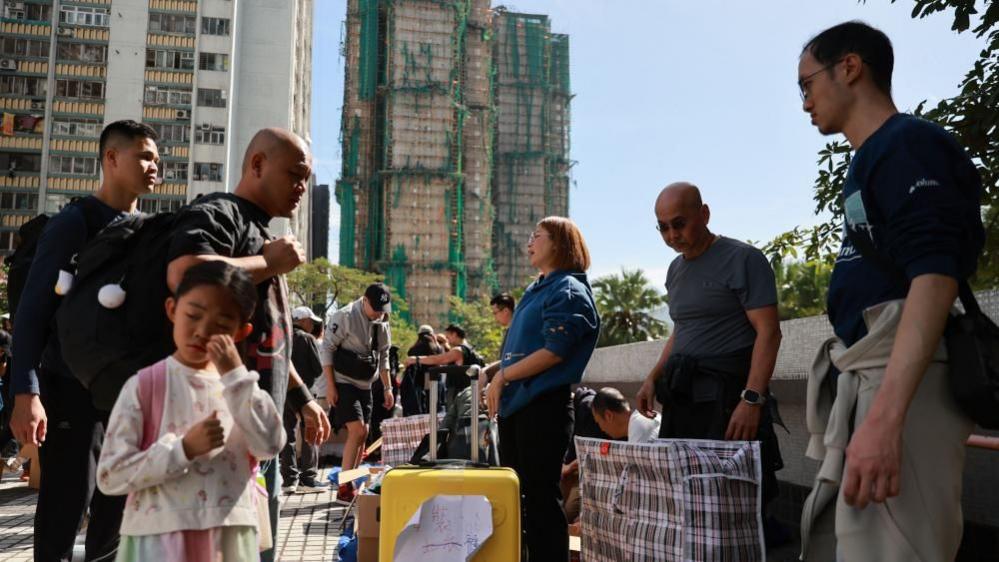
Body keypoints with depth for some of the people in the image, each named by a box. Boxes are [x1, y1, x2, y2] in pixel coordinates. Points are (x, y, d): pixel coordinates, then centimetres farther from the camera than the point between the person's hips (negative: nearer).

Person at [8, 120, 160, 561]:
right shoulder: (74, 223, -6)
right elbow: (32, 311, -10)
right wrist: (26, 393, -19)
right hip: (74, 389, -6)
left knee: (120, 510, 12)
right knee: (65, 509, -1)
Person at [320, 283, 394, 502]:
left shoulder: (382, 324, 9)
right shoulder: (345, 317, -13)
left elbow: (383, 357, 18)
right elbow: (326, 350, -13)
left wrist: (387, 388, 13)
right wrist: (330, 386, -16)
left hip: (365, 385, 7)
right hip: (344, 383, -7)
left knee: (362, 435, 7)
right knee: (358, 430, -16)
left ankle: (350, 484, 17)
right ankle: (344, 487, -8)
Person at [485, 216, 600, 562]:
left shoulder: (568, 291, -9)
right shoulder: (536, 290, 18)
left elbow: (554, 352, -18)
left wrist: (502, 377, -14)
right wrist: (498, 380, 8)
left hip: (544, 404, -9)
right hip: (515, 403, 9)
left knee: (541, 494, -2)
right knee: (514, 492, 15)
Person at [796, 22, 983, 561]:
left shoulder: (907, 143, -8)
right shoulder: (872, 159, 20)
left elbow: (935, 277, -21)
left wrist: (884, 417, -31)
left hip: (902, 384, -10)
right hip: (872, 380, 10)